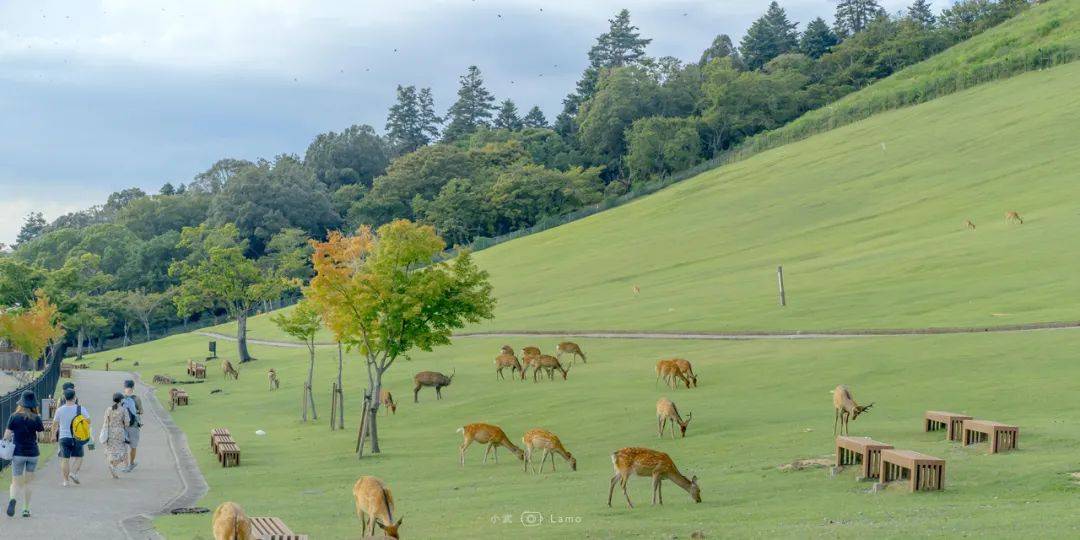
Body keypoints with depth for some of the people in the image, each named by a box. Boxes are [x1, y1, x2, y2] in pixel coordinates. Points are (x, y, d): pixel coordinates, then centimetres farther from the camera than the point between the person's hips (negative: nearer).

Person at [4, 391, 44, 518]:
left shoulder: (14, 417, -6)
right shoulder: (36, 418, -6)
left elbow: (7, 435, -4)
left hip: (18, 453, -1)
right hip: (33, 453, 1)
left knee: (16, 482, 4)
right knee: (27, 482, 14)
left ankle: (13, 499, -27)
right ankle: (26, 509, 13)